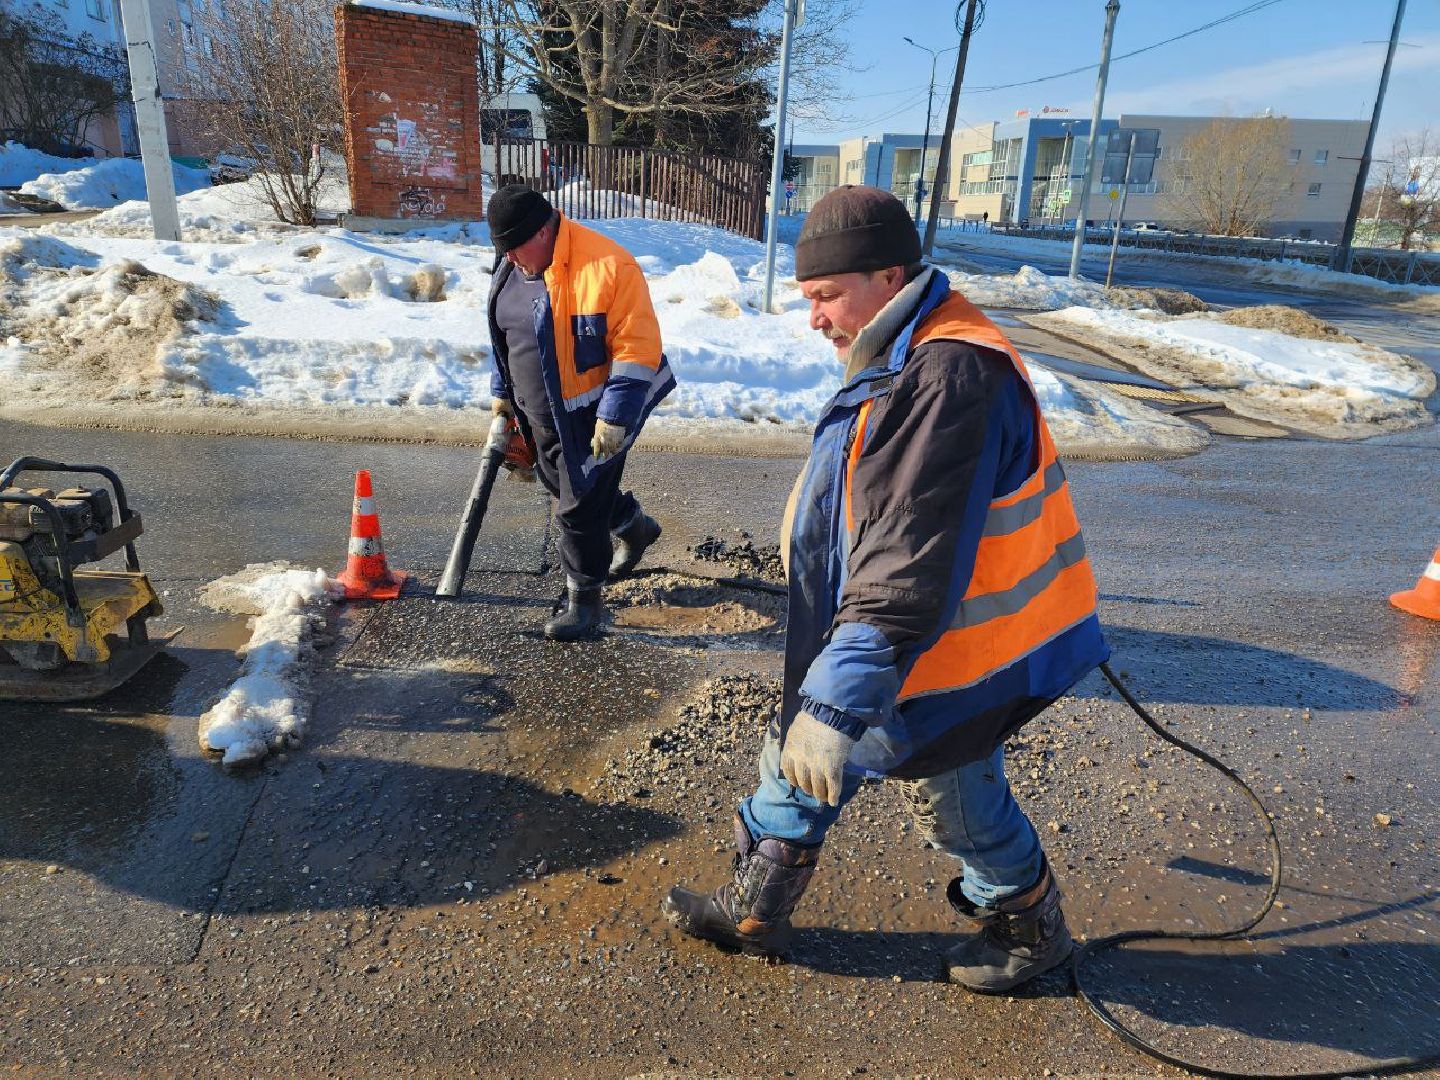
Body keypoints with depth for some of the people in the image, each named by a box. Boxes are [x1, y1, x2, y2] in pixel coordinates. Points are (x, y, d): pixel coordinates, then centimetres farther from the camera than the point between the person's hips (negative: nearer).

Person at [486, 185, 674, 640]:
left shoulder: (607, 266, -23)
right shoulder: (512, 269, 3)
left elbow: (638, 348, -23)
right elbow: (506, 340, 17)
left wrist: (614, 418, -25)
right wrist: (503, 399, 18)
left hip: (591, 417, -8)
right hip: (541, 416, 8)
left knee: (579, 509, -2)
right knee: (564, 485, 24)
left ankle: (584, 600, 17)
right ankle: (633, 526, 49)